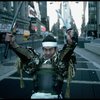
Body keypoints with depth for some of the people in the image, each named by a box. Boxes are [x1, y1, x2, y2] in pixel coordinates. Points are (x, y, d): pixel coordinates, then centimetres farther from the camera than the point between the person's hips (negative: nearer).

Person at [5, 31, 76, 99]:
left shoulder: (60, 59, 3)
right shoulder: (37, 60, 10)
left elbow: (67, 52, -14)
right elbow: (24, 53, 2)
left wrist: (70, 43, -35)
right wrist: (13, 44, -11)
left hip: (54, 96, -1)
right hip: (37, 95, 2)